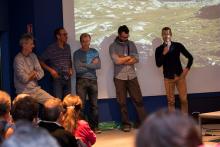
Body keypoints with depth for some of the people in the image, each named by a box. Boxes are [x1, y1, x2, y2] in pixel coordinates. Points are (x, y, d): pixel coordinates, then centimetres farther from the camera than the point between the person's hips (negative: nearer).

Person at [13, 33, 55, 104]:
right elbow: (23, 78, -19)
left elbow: (41, 73, 7)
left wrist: (31, 75, -11)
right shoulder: (18, 59, -13)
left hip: (36, 89, 6)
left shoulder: (33, 56, 9)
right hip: (24, 92, -6)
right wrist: (34, 73, -2)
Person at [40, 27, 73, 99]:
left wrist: (70, 69, 6)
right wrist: (50, 70, -12)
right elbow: (41, 61, -3)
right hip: (57, 78, -5)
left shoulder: (67, 47, 9)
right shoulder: (51, 49, -7)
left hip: (67, 78, 5)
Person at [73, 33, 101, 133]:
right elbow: (78, 69, -12)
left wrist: (84, 65, -8)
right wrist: (91, 65, -4)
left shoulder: (94, 52, 9)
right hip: (81, 81, -3)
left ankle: (94, 126, 13)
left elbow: (98, 66, -4)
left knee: (94, 105, 6)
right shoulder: (77, 53, -1)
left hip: (93, 80, 3)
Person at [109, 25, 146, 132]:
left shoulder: (131, 44, 9)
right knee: (122, 102, 3)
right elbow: (116, 60, -15)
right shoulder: (113, 46, -1)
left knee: (138, 100, 0)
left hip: (132, 76, 2)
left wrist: (123, 59, -11)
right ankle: (126, 124, 11)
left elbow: (136, 59, -1)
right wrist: (129, 57, -3)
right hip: (119, 77, -2)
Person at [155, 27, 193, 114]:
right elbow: (158, 64, -8)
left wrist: (187, 69, -3)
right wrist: (164, 53, -17)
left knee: (184, 99, -4)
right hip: (168, 77, 1)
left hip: (180, 75, 0)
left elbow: (190, 57, 6)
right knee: (170, 101, 4)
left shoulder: (178, 46, 0)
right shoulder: (159, 49, 1)